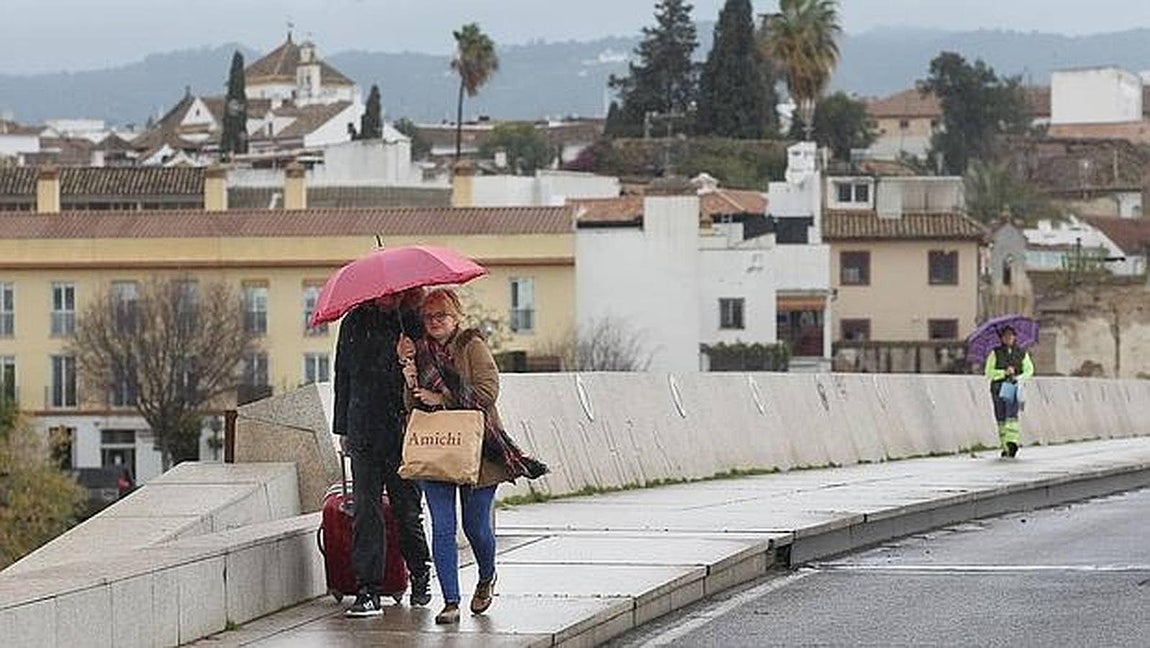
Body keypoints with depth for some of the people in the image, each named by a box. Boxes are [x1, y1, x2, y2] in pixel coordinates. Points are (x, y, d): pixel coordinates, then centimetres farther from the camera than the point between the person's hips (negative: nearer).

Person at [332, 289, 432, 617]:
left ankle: (421, 574, 29)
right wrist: (343, 428, 14)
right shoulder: (355, 323, 9)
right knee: (366, 510, -4)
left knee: (407, 509, 5)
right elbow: (343, 377, 15)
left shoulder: (416, 323, 1)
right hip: (365, 432, 2)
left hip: (406, 430, -2)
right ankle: (368, 592, -5)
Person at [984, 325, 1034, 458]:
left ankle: (1012, 441, -32)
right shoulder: (995, 353, 7)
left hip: (1014, 387, -1)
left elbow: (1029, 369, 19)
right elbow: (988, 372, 1)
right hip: (998, 387, 1)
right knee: (1001, 418, -1)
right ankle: (1005, 447, 4)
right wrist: (1004, 373, -12)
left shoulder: (1022, 353, 12)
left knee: (1012, 415, -20)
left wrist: (1019, 377, -1)